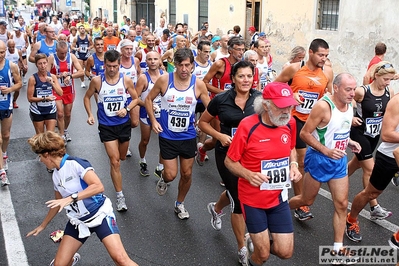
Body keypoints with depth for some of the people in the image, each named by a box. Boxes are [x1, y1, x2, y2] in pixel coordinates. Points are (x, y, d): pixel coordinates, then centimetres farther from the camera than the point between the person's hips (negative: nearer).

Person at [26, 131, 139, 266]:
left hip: (99, 215, -7)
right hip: (77, 221, 7)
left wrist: (70, 198, -29)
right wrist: (42, 226, 31)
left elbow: (98, 186, -27)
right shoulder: (56, 175, 8)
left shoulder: (75, 163, -16)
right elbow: (57, 203, 23)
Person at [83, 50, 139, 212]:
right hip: (106, 126, -2)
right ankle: (120, 196, 2)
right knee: (115, 161, -7)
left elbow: (135, 99, 1)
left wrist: (127, 109, -17)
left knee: (122, 157, 22)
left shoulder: (126, 80, -9)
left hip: (124, 124, 2)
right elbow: (87, 97, 6)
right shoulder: (97, 81, -9)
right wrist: (89, 115, -6)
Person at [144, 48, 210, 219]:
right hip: (167, 136, -1)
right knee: (171, 175, 0)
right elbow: (148, 99, 2)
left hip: (188, 137, 2)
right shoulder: (164, 80, -12)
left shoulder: (198, 84, -10)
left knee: (186, 174, 12)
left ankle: (179, 204, 38)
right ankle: (163, 179, 39)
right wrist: (153, 120, -6)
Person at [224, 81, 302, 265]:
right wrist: (248, 174, -29)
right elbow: (229, 161, -11)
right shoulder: (248, 125, -21)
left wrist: (293, 165, -5)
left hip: (278, 198, 4)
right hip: (253, 199, -4)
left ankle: (256, 242, 37)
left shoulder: (289, 123, -6)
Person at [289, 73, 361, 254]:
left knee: (341, 204, 5)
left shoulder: (349, 105, 2)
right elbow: (304, 133, -20)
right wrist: (326, 151, -25)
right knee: (307, 200, 10)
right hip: (318, 159, -6)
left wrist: (349, 142, 0)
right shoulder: (323, 106, -22)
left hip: (339, 161, 7)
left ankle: (338, 248, 16)